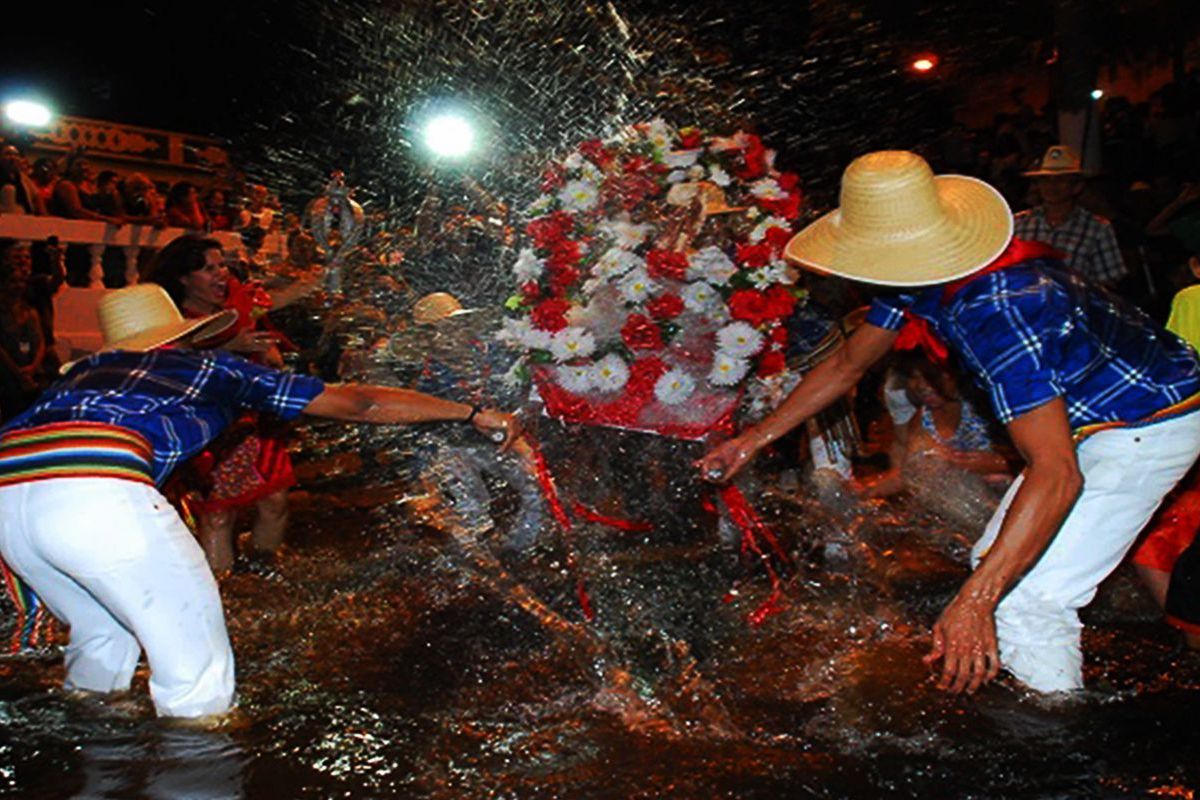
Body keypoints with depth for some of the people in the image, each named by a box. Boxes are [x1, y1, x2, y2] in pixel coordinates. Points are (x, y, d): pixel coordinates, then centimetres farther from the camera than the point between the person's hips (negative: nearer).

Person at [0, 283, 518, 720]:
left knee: (102, 638, 28)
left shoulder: (85, 369, 33)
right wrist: (472, 415, 26)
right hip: (96, 492, -6)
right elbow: (356, 404, 21)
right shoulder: (211, 368, 22)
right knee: (192, 654, 8)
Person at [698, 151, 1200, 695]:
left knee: (1024, 600, -17)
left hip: (1150, 422, -9)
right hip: (1082, 409, 10)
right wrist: (757, 437, 4)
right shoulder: (918, 276, -9)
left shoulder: (997, 313, -38)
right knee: (994, 563, 18)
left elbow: (1056, 474, -42)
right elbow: (846, 364, 5)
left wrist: (975, 600, -45)